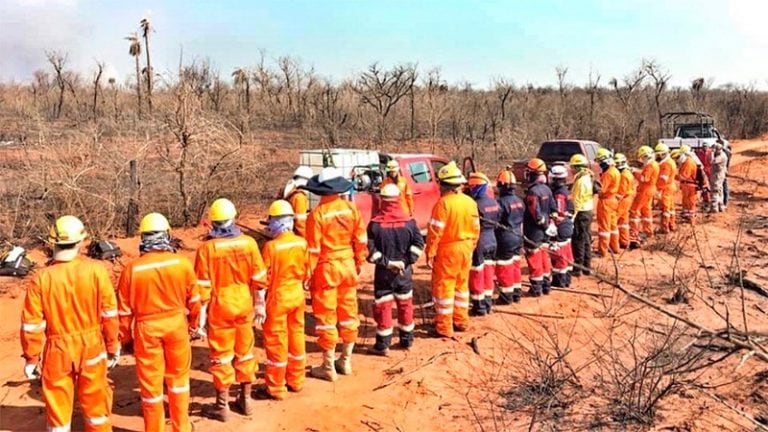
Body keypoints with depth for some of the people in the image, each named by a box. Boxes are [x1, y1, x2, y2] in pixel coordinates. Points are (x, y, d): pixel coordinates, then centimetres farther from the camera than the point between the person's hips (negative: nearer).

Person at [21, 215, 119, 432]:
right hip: (92, 348, 1)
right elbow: (109, 313, -7)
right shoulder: (96, 270, -13)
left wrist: (31, 358, 5)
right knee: (95, 402, 17)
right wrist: (113, 346, 5)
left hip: (58, 351, 0)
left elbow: (32, 324, -8)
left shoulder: (41, 278, -13)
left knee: (57, 406, 14)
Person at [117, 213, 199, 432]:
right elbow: (194, 299, 1)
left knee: (151, 384, 12)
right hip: (177, 325, 1)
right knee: (178, 377, 18)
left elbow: (124, 309, -5)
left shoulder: (132, 269, -12)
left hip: (147, 329, -1)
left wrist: (125, 337, 9)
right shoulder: (182, 263, -10)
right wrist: (193, 323, 19)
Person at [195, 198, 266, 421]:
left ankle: (222, 405, 18)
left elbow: (203, 286, -12)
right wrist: (259, 304, 11)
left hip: (220, 307, -3)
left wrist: (201, 314, -4)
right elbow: (259, 278, 0)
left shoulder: (207, 248, -14)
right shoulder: (248, 243, -6)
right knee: (245, 352, 16)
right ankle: (246, 399, 28)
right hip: (244, 305, 3)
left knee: (221, 356, 8)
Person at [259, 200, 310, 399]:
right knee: (296, 336, 18)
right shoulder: (302, 243, -5)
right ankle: (296, 380, 31)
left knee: (276, 341, 6)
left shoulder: (271, 246, -20)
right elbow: (306, 272, 5)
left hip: (278, 298, -5)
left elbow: (264, 278, -14)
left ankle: (276, 388, 17)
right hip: (297, 295, 5)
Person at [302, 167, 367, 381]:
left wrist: (307, 273, -4)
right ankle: (346, 361, 26)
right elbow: (361, 240, 3)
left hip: (326, 268, -5)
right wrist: (359, 263, 16)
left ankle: (328, 367, 13)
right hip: (348, 266, 5)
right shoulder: (352, 208, -2)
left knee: (326, 316, 5)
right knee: (348, 313, 15)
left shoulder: (317, 213, -15)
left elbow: (313, 249, -13)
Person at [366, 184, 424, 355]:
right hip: (404, 271, 2)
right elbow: (418, 244, -8)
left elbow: (370, 250, -14)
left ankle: (382, 345, 9)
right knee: (405, 304, 16)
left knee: (383, 306, 5)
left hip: (383, 272, -2)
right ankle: (406, 340, 27)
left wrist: (386, 262, -10)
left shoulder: (375, 224, -10)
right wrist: (407, 261, -7)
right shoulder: (409, 221, -4)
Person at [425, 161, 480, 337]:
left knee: (443, 287, 3)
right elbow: (476, 229, 8)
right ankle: (461, 321, 29)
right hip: (465, 249, 7)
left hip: (447, 250, -7)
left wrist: (430, 253, -11)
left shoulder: (443, 203, -18)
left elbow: (435, 231, -18)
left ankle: (444, 327, 9)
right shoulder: (470, 202, 2)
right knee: (462, 284, 19)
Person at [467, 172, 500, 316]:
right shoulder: (494, 202, 4)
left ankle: (479, 307, 9)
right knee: (488, 274, 16)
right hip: (492, 241, 8)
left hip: (479, 243, -8)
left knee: (476, 276, 3)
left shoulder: (476, 205, -21)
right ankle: (488, 304, 25)